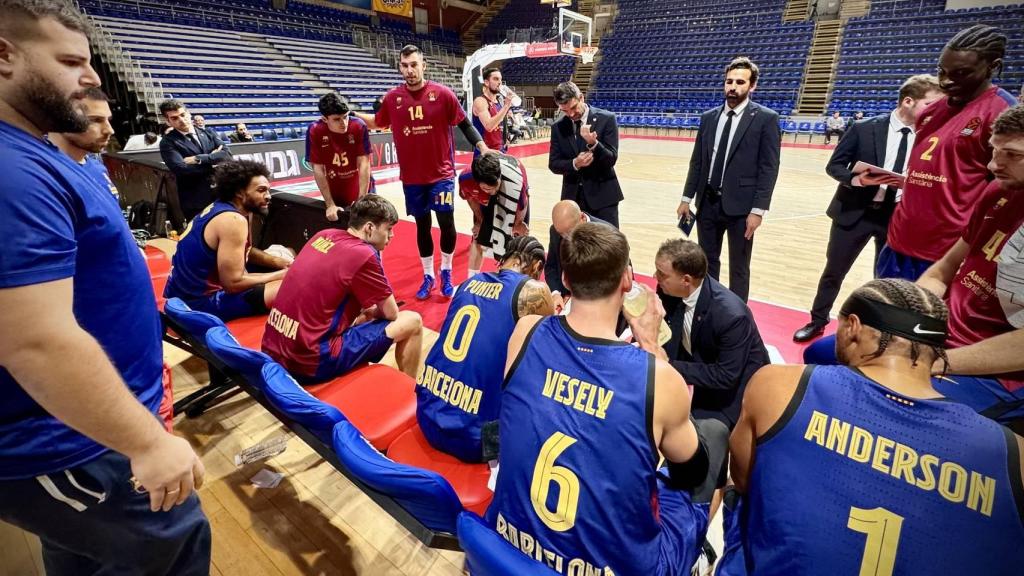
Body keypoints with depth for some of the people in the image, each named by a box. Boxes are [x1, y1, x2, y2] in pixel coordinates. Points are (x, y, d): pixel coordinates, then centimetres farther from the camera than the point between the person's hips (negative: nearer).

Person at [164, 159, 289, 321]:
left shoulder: (220, 207, 6)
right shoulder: (233, 221, -23)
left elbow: (244, 251, 18)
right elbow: (234, 283, -26)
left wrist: (277, 262, 1)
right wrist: (282, 275, -14)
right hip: (200, 303, -10)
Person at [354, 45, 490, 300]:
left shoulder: (443, 94, -7)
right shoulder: (392, 98, 0)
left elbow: (465, 124, -1)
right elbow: (378, 122, 16)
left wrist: (483, 147, -11)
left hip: (441, 173, -2)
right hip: (411, 176, 2)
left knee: (446, 223, 0)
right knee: (422, 225, 10)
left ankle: (446, 272, 23)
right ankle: (428, 276, 26)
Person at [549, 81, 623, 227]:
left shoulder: (606, 119, -6)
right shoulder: (558, 127, 4)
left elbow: (611, 159, -10)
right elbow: (553, 164, 3)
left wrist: (593, 143, -28)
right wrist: (574, 164, -17)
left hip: (603, 195, -3)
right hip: (573, 197, 3)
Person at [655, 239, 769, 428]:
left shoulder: (732, 315, -33)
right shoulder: (668, 291, -18)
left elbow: (725, 377, -28)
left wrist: (670, 367, -32)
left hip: (735, 383, -5)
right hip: (697, 361, 5)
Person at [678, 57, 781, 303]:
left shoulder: (766, 118, -5)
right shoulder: (708, 117, 8)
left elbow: (769, 168, -8)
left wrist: (758, 209, -14)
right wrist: (687, 198, 7)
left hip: (740, 205, -4)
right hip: (707, 202, 5)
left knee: (739, 268, 8)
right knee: (707, 261, 15)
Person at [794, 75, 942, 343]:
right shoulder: (865, 128, -6)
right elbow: (834, 166, -4)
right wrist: (857, 179, -21)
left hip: (897, 216, 2)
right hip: (855, 212, -2)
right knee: (833, 271, 8)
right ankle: (818, 321, 26)